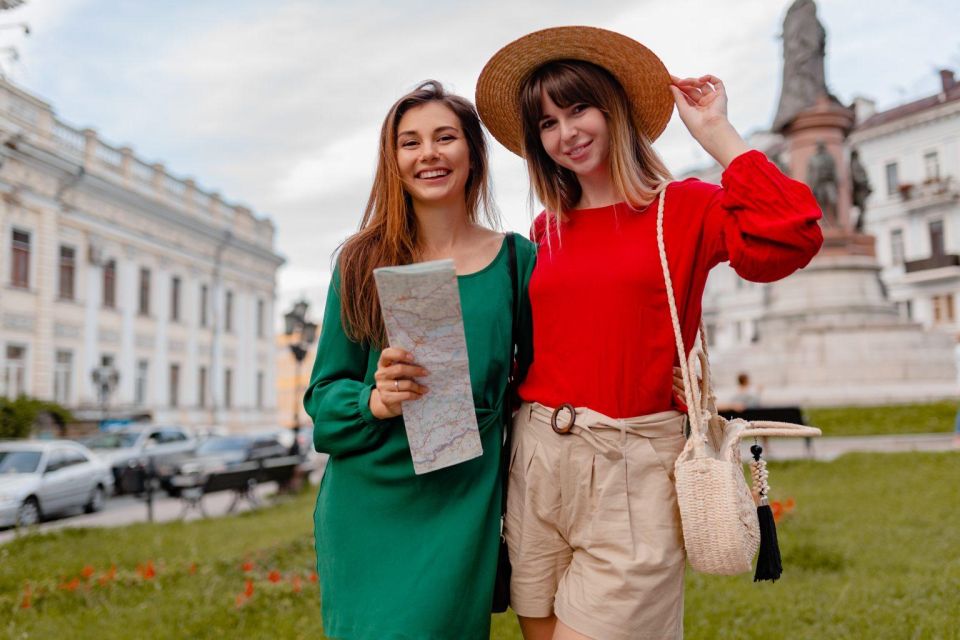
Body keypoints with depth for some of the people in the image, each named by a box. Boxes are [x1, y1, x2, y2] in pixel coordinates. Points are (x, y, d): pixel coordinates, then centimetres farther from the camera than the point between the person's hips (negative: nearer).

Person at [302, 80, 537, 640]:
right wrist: (373, 401, -18)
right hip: (365, 506, 1)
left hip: (460, 511, 0)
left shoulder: (516, 259, 1)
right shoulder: (363, 260, 2)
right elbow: (324, 393, 3)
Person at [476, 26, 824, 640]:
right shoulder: (548, 230, 10)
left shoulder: (683, 207, -2)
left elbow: (789, 239, -21)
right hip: (537, 459, 5)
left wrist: (715, 132, -14)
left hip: (631, 470, -4)